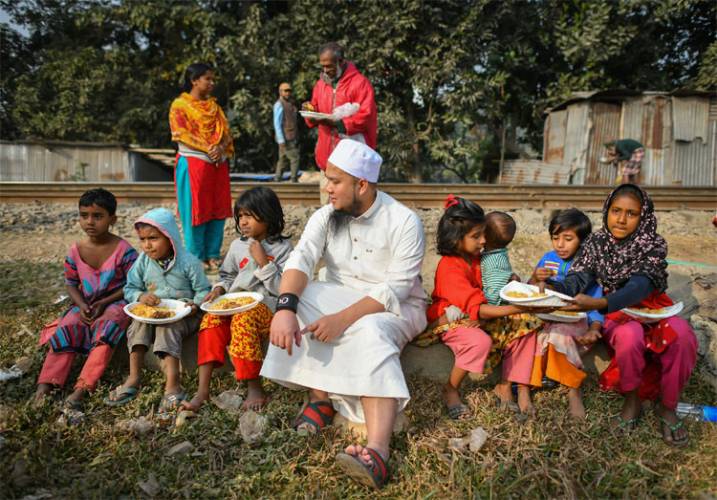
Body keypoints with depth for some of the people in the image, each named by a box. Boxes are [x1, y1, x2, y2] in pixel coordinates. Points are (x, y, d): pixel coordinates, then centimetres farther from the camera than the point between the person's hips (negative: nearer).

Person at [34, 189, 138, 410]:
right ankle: (44, 386, -22)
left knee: (104, 333, -30)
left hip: (115, 303, -5)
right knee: (65, 331, -18)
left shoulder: (123, 250, -13)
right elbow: (71, 284, 9)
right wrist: (82, 305, -11)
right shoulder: (76, 251, 1)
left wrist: (104, 303, -18)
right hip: (85, 306, 5)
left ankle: (80, 391, -38)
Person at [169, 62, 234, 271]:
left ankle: (212, 255, 13)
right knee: (196, 211, -3)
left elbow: (225, 131, 9)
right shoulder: (179, 105, 0)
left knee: (218, 209, 4)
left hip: (218, 163, 6)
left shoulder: (213, 105, 16)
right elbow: (182, 135, -10)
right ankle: (197, 258, 5)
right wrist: (208, 148, -20)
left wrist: (221, 148, -12)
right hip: (193, 163, -5)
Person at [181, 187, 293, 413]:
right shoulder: (237, 245, 14)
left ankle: (255, 388, -24)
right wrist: (219, 289, 2)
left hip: (266, 307, -5)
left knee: (243, 320, -35)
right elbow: (227, 275, 24)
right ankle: (203, 389, -24)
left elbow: (281, 288, -8)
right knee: (211, 318, -24)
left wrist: (263, 261, -14)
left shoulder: (282, 247, -1)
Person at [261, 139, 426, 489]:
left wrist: (342, 319, -35)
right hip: (340, 298, 5)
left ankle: (378, 450, -46)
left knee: (370, 332, -37)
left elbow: (394, 289, -23)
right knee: (298, 299, -23)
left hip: (394, 307, -4)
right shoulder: (326, 217, -3)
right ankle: (321, 397, -17)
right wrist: (285, 309, -39)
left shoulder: (404, 222, -16)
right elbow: (301, 259, -20)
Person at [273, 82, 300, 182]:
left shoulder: (290, 103, 16)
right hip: (286, 138, -8)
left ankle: (277, 179, 15)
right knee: (294, 158, -9)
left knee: (283, 159, 10)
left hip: (291, 137, 8)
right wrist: (281, 140, -19)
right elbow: (277, 123, -15)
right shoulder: (279, 105, -11)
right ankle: (294, 180, -4)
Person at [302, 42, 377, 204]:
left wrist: (336, 123, -20)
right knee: (327, 205, 9)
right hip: (327, 154, 6)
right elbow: (316, 110, 21)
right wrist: (311, 112, -3)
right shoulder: (321, 83, 14)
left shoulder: (360, 82, -7)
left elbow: (365, 116, -14)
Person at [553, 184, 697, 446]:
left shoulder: (654, 244, -12)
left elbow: (641, 286, -29)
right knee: (630, 336, -35)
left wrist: (599, 304, -48)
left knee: (681, 334, -32)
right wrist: (549, 288, -40)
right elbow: (578, 278, -15)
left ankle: (667, 406, -10)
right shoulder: (596, 242, -5)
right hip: (617, 314, 0)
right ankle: (632, 400, -9)